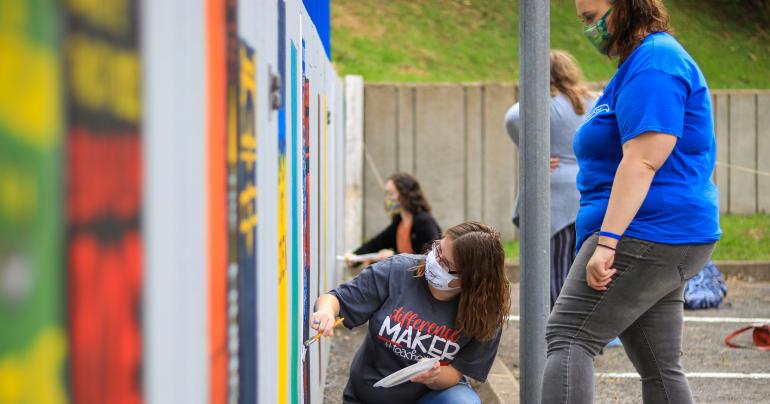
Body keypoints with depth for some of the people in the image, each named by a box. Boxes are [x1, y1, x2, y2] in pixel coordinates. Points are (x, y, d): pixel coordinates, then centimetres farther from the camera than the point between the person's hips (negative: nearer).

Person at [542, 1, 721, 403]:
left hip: (645, 236, -11)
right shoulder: (645, 61, 22)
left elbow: (642, 163, -22)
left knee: (567, 337, -14)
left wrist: (607, 241, -26)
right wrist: (606, 239, 26)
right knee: (659, 368, 12)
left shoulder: (653, 63, -13)